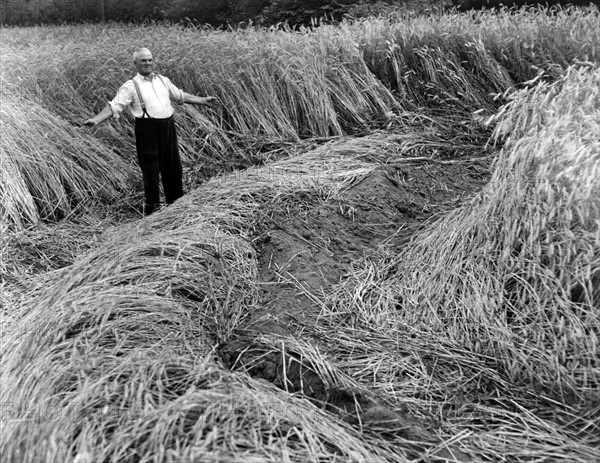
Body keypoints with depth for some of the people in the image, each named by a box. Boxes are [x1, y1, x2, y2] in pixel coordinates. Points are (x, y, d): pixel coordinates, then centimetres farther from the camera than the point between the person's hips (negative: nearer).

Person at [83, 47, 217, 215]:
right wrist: (96, 119, -21)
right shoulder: (131, 86, -1)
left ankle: (176, 202, 27)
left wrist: (203, 100, 30)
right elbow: (114, 106, -7)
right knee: (150, 169, -1)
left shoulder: (163, 80, 15)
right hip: (148, 129, -5)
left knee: (173, 167, 11)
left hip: (168, 126, 5)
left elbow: (180, 96, 27)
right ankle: (152, 206, 14)